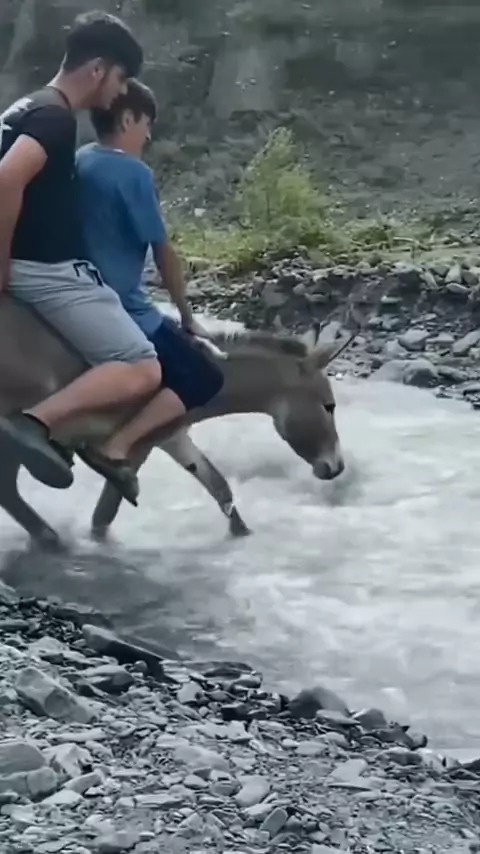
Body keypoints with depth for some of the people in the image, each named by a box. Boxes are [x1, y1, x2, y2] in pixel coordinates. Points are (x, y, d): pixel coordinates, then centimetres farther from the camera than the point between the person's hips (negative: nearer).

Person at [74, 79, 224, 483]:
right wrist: (188, 316, 3)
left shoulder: (77, 162, 8)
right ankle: (118, 443, -18)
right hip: (123, 311, -9)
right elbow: (164, 253, -10)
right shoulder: (133, 172, -15)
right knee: (204, 379, -2)